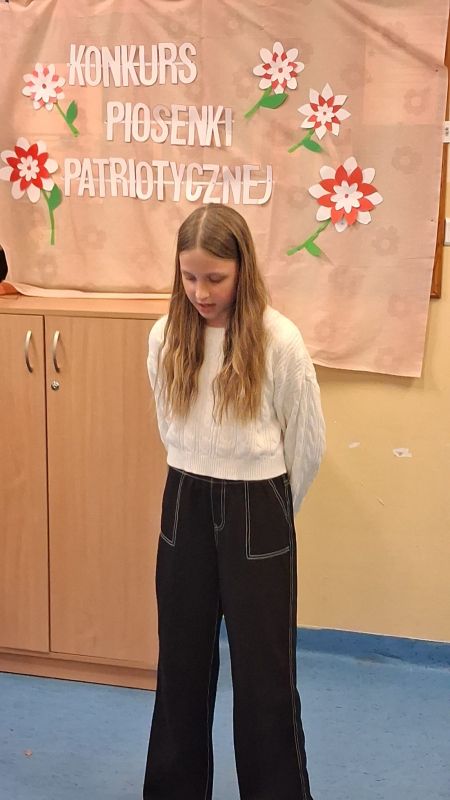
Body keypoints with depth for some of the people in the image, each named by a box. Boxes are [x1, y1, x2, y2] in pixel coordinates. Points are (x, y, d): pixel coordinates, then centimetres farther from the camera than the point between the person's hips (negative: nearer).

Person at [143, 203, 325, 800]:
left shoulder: (279, 340, -14)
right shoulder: (165, 337, -3)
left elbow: (308, 443, -2)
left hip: (257, 515, -4)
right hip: (185, 509, 4)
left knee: (263, 669, 5)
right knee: (182, 659, 15)